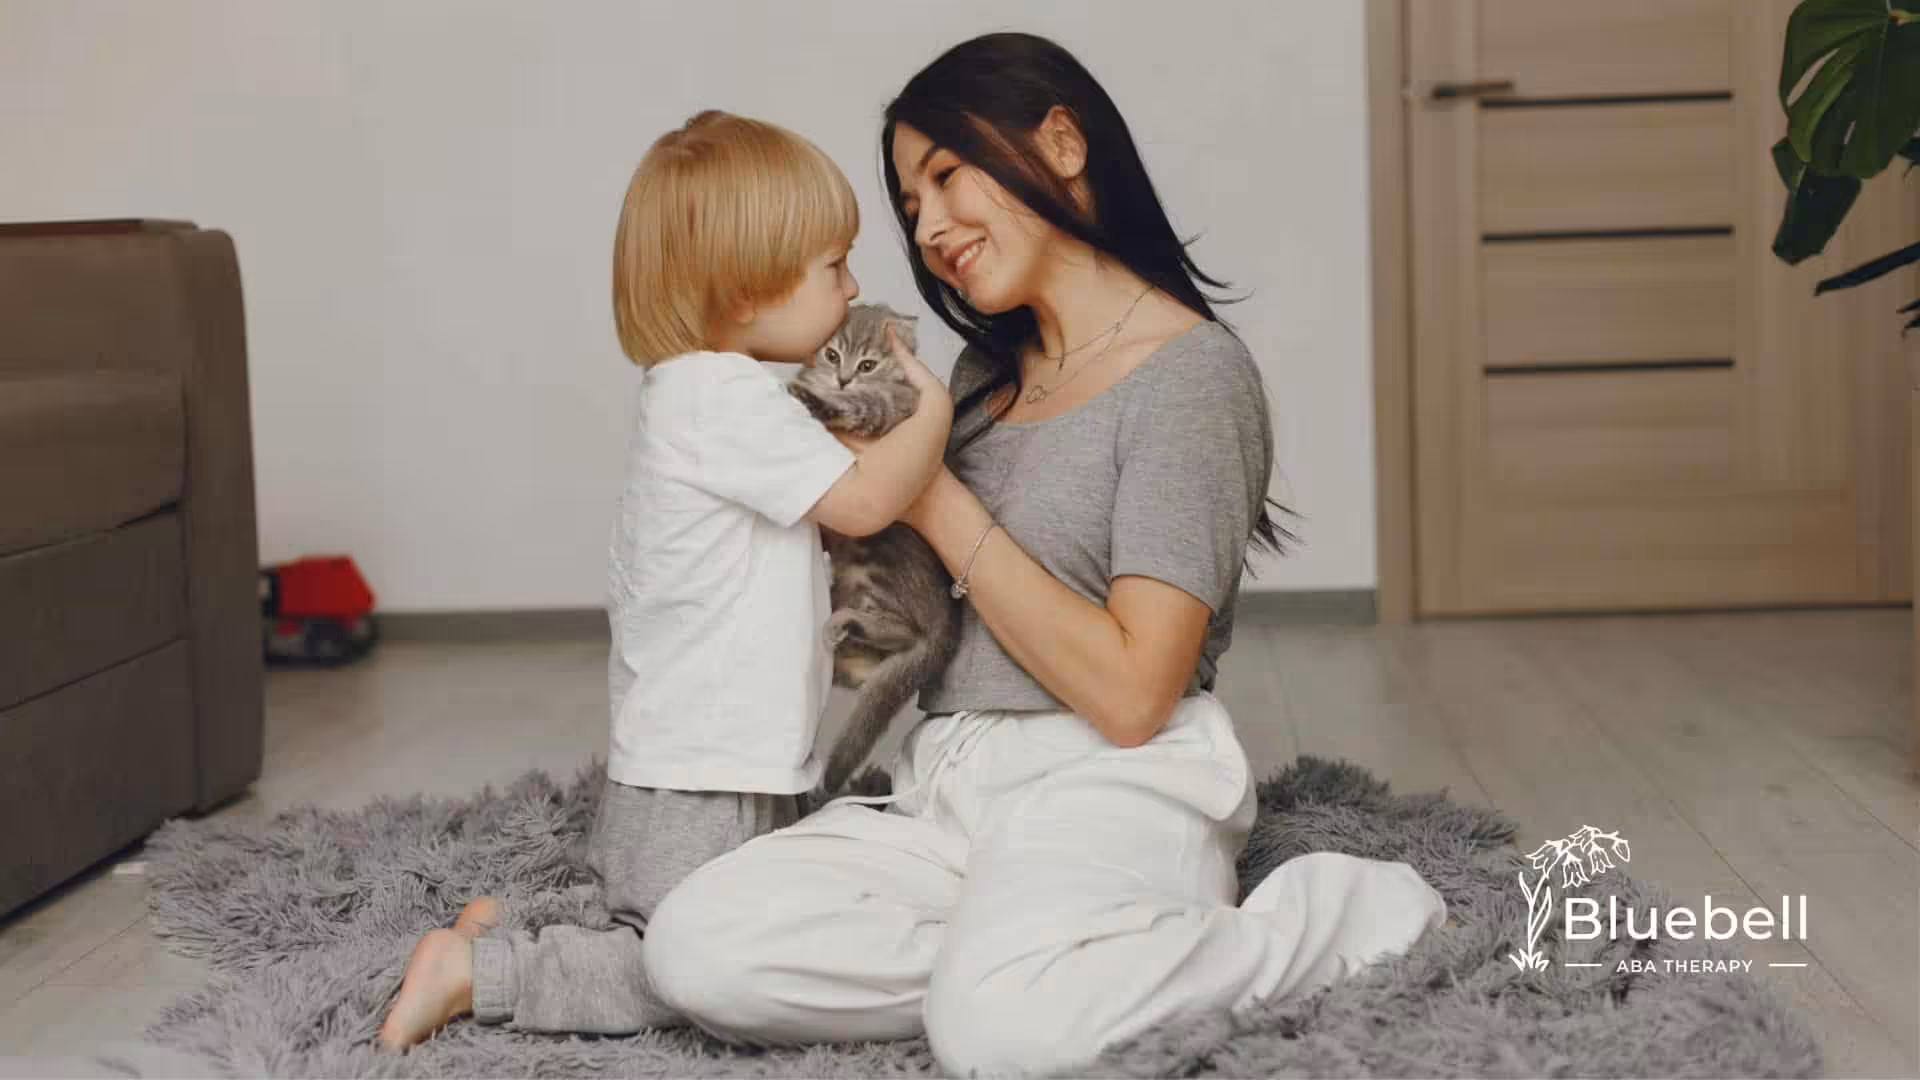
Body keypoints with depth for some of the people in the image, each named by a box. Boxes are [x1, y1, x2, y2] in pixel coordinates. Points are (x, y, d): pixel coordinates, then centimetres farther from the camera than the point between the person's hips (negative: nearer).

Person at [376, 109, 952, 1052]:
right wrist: (933, 411, -5)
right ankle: (476, 968, -2)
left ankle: (519, 924, 18)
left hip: (678, 769, 10)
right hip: (698, 790, -10)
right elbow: (862, 498, -21)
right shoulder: (725, 397, -18)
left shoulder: (691, 393, 15)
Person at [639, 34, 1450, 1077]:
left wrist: (939, 506, -9)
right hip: (946, 787, 6)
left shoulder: (1189, 372, -6)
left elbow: (1130, 694, -13)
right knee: (696, 946, -19)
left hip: (1112, 786, -6)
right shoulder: (988, 372, 18)